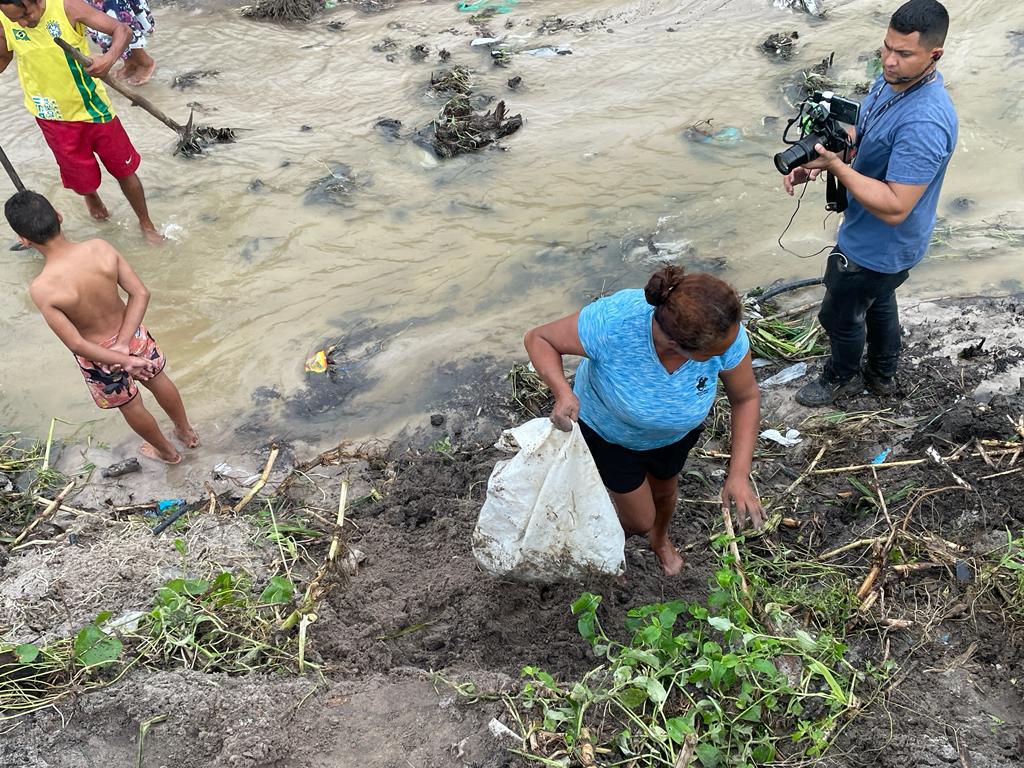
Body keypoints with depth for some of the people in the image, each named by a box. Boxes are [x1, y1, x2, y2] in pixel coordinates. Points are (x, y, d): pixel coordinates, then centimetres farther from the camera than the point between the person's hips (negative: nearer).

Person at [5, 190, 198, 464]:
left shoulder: (42, 289, -33)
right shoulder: (101, 249, -24)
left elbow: (76, 344, -27)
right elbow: (141, 294, -20)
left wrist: (125, 361, -20)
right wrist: (124, 343, -21)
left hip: (99, 355, -3)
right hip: (132, 334, 3)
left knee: (131, 407, 25)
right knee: (159, 381, 31)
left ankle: (167, 451, 50)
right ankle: (186, 431, 56)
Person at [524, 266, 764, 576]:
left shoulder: (726, 332, -36)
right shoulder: (613, 321, -45)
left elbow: (747, 398, -18)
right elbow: (539, 338, -28)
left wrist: (739, 474, -26)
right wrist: (563, 392, -47)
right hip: (609, 429, -3)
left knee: (664, 491, 30)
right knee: (640, 520, 13)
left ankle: (660, 540, 68)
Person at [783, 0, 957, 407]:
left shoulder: (925, 124, -37)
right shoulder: (891, 80, -7)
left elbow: (894, 208, -36)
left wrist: (836, 166, -37)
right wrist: (816, 161, -12)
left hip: (879, 247, -9)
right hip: (881, 241, 9)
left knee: (840, 314, 13)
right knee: (878, 301, 29)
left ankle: (841, 377, 43)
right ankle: (883, 374, 53)